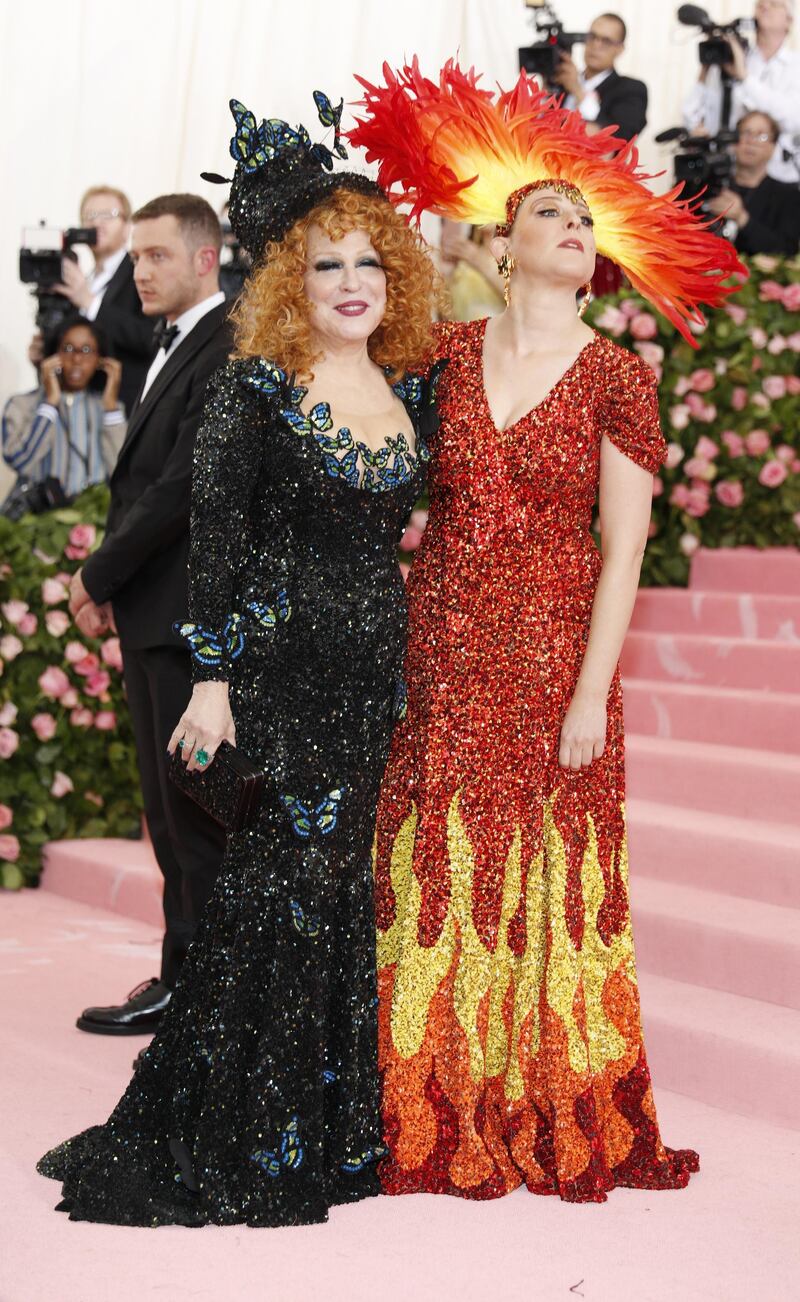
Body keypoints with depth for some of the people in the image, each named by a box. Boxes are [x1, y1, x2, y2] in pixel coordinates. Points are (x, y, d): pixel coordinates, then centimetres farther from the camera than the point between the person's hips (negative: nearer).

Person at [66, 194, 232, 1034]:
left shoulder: (226, 352, -14)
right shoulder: (175, 349, 17)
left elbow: (184, 486, -20)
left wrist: (99, 575, -11)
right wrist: (109, 582, 6)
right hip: (152, 614, 10)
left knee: (193, 805, -2)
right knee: (169, 805, 14)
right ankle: (188, 972, 22)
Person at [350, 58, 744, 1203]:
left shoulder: (616, 378, 0)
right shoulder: (446, 355, 6)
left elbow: (624, 549, -3)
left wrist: (593, 692, -9)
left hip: (555, 656, -1)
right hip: (445, 655, 2)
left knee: (552, 879, 3)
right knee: (440, 869, 3)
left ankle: (557, 1121, 17)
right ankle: (439, 1119, 15)